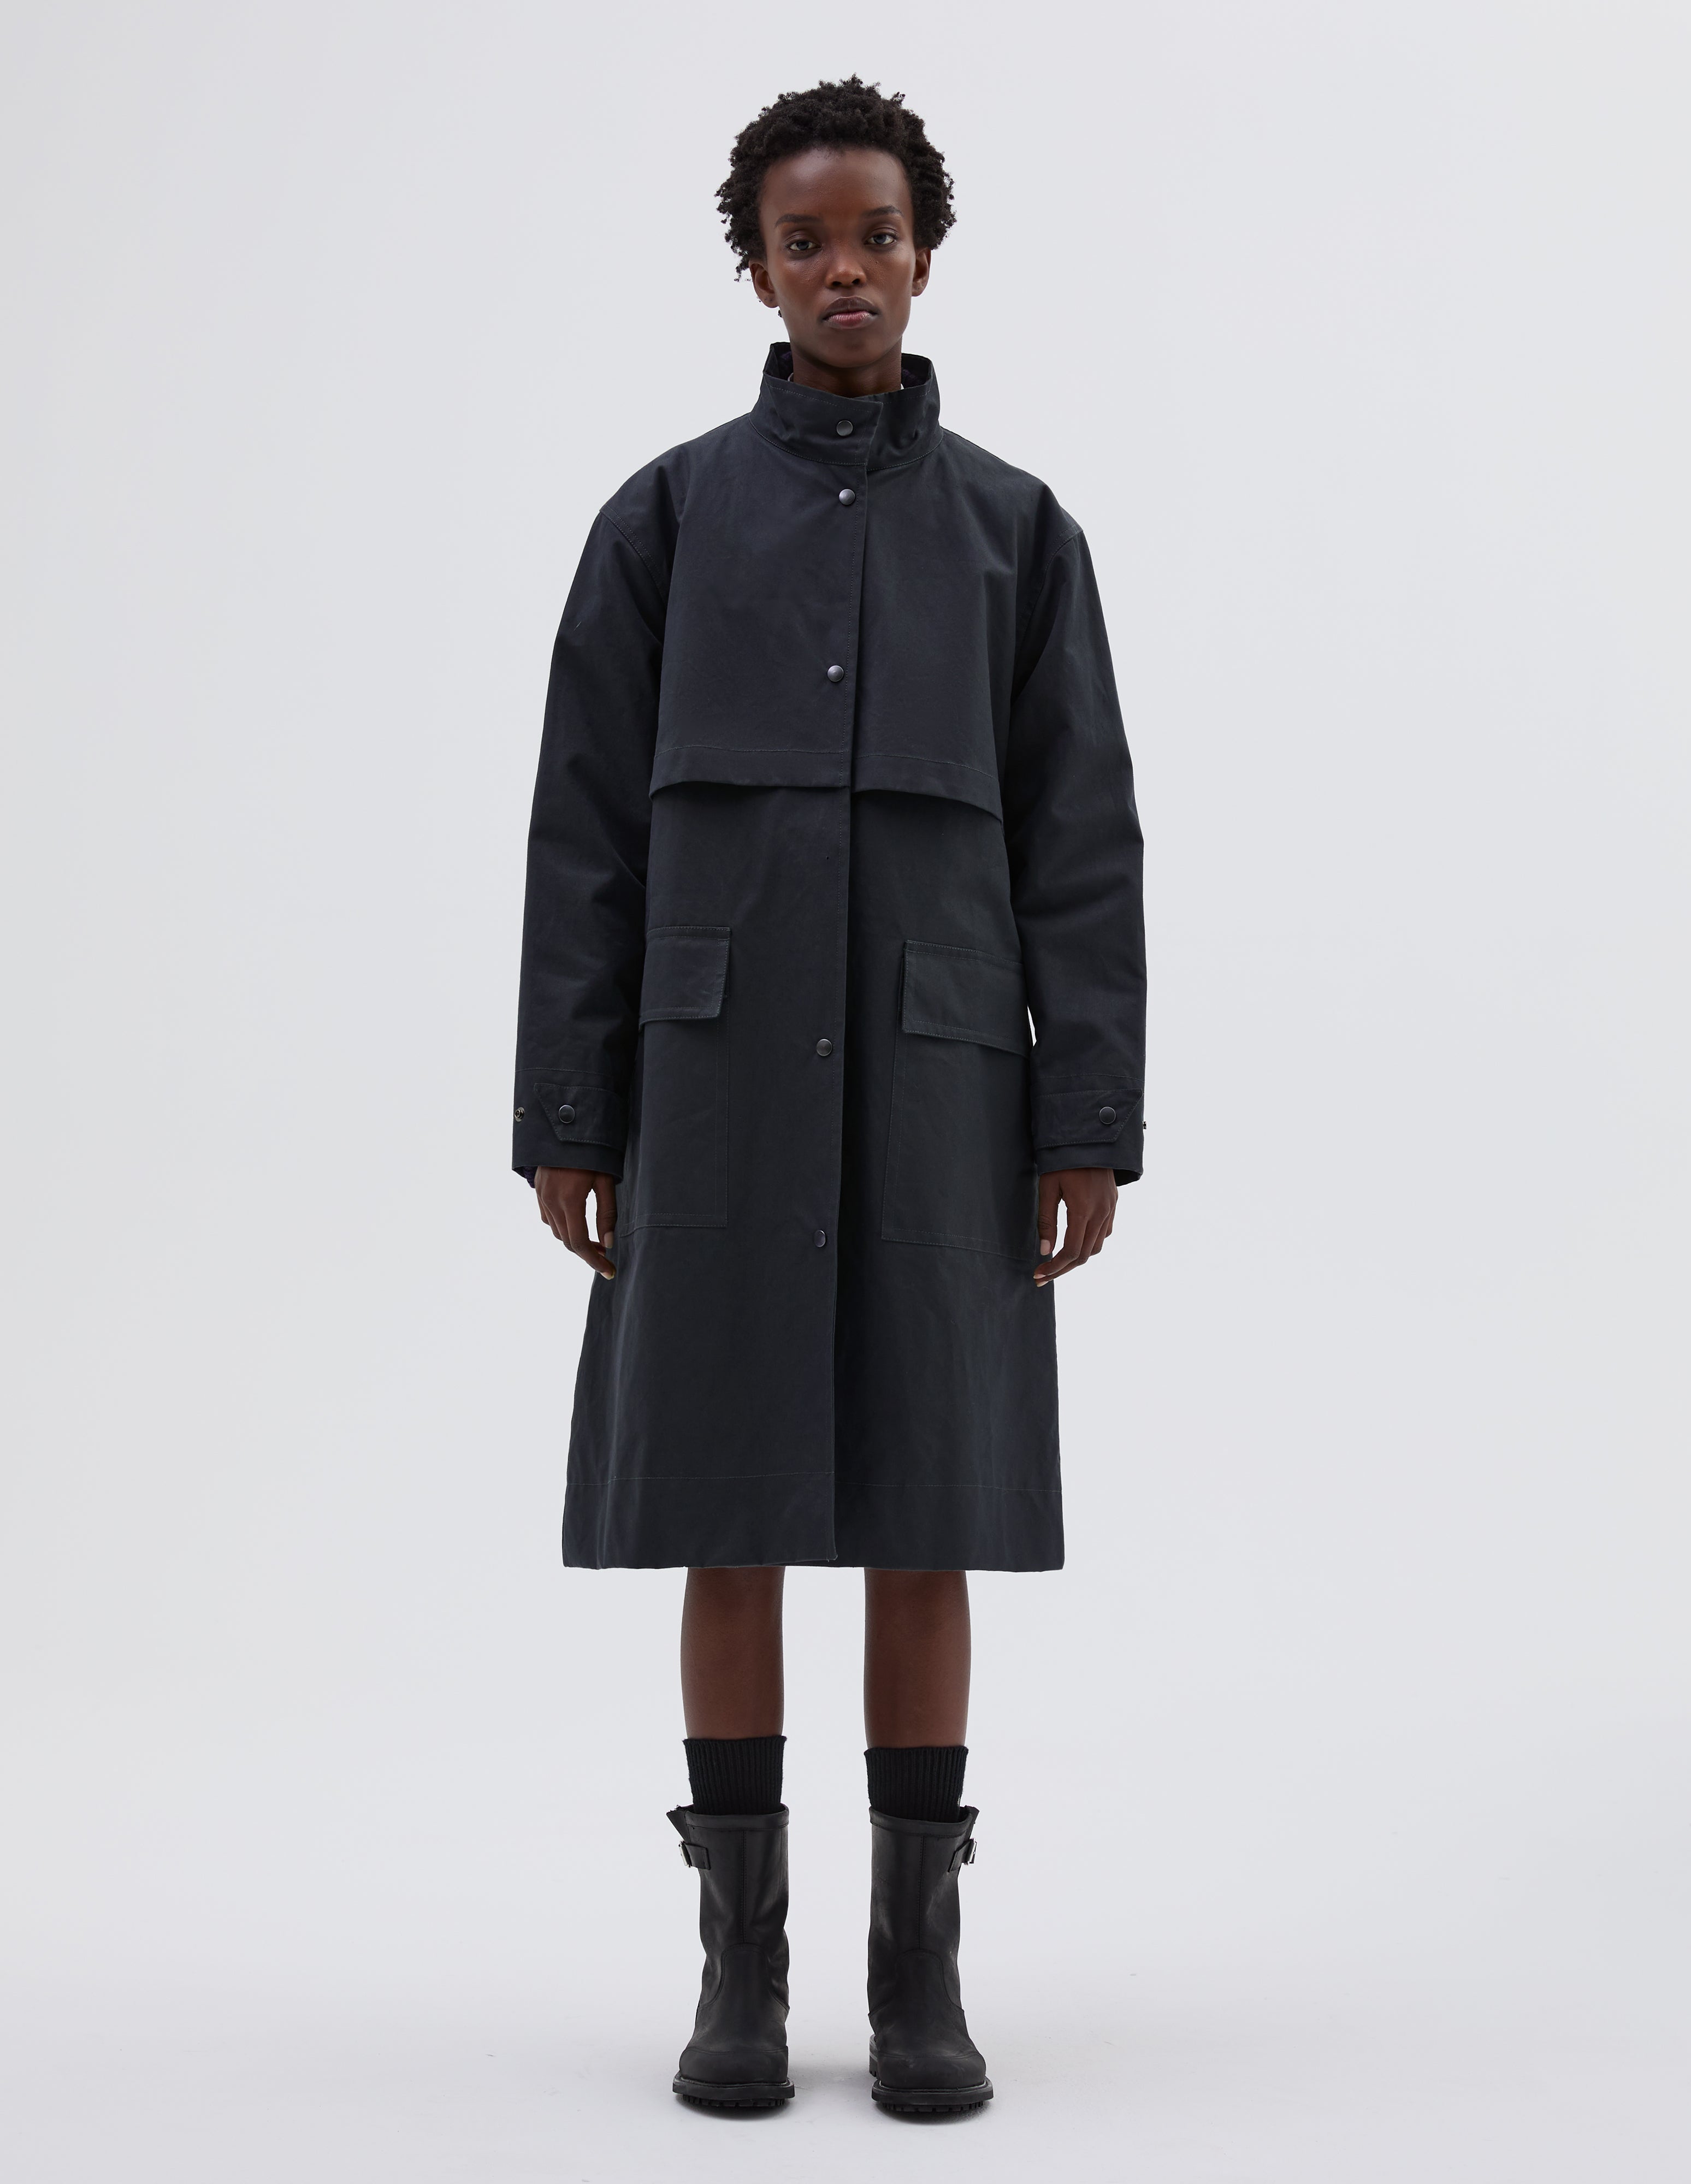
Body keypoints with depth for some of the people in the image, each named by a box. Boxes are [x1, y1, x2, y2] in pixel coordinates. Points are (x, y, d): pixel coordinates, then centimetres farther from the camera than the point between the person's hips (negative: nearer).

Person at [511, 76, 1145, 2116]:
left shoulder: (1019, 532, 9)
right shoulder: (663, 517, 7)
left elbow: (1082, 847, 4)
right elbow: (588, 834, 3)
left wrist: (1092, 1126, -4)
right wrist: (564, 1122, -2)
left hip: (937, 1071, 0)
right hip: (722, 1071, 0)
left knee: (924, 1511, 1)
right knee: (726, 1511, 1)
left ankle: (920, 1971, 12)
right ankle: (740, 1965, 12)